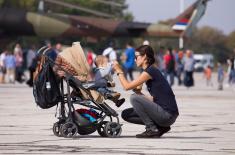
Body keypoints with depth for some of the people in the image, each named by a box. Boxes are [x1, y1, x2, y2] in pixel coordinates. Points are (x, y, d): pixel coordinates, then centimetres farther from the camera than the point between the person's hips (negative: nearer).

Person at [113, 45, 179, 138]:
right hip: (164, 114, 9)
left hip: (167, 115, -9)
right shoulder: (152, 71, 17)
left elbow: (127, 86, -12)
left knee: (134, 98, -15)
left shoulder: (150, 71, -12)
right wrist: (139, 92, 5)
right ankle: (160, 127, 8)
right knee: (126, 114, 9)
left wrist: (119, 71, 1)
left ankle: (152, 129, -8)